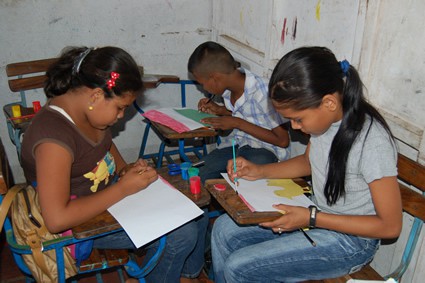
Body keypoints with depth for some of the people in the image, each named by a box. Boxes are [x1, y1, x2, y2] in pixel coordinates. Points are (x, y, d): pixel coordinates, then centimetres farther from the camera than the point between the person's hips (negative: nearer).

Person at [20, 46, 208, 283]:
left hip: (111, 193, 9)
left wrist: (126, 169, -2)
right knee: (181, 234, -17)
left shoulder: (86, 108, -4)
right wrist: (124, 187, -27)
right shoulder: (53, 135, -30)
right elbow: (57, 220, -35)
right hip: (83, 220, -8)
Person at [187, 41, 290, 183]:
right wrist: (219, 110, 1)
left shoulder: (261, 94, -23)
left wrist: (238, 123, -19)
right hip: (235, 143, 7)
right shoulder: (229, 87, -1)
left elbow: (283, 141, -18)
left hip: (265, 149, -6)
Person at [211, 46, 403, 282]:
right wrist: (259, 171, -3)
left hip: (349, 237, -7)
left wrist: (312, 218, -24)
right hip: (316, 212, 7)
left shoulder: (372, 142, -29)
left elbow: (390, 226, -20)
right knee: (223, 229, 2)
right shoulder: (323, 117, -9)